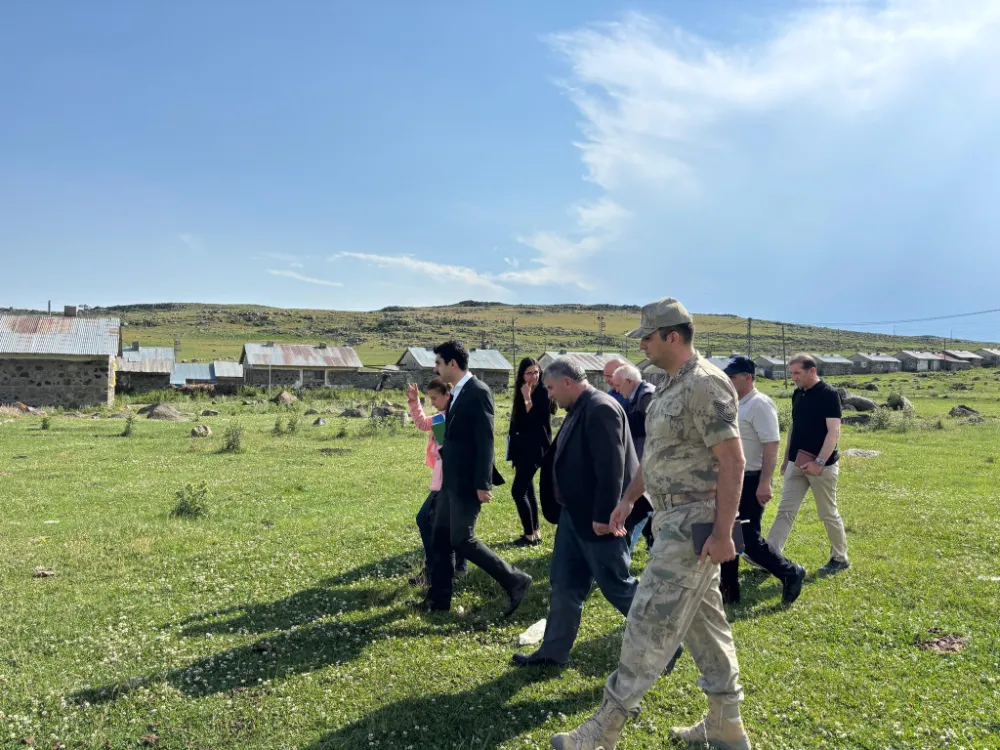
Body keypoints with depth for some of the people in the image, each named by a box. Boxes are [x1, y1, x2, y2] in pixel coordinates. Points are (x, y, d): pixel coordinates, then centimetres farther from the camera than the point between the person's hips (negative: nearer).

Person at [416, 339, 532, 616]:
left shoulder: (477, 391, -17)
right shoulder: (457, 393, 12)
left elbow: (486, 441, -20)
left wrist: (482, 484, -22)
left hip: (467, 483, -9)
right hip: (451, 481, 9)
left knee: (462, 540, -4)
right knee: (439, 538, 13)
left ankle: (515, 581, 8)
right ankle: (439, 598, 24)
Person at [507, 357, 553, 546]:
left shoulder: (543, 393, -9)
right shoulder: (520, 394, 11)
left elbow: (537, 420, -20)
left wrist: (528, 398, -22)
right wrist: (514, 453, 14)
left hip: (535, 448, -8)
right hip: (522, 448, 8)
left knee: (517, 490, -12)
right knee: (527, 490, 11)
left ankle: (530, 534, -3)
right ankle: (535, 532, 20)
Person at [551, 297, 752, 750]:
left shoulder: (706, 384, -18)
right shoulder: (671, 386, 13)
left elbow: (732, 461, -21)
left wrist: (723, 532, -23)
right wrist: (628, 499, 19)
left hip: (693, 524, -10)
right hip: (673, 520, 10)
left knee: (651, 623, -4)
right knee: (704, 622, 16)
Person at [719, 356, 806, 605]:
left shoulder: (759, 404, -15)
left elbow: (771, 446, -21)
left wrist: (764, 484, -26)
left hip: (751, 482, -9)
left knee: (748, 539, -5)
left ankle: (790, 573, 16)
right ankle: (728, 590, 20)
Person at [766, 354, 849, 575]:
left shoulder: (828, 395, -13)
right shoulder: (797, 395, 9)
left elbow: (834, 432, -19)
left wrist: (819, 462, -25)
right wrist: (786, 459, 17)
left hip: (822, 466, -7)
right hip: (796, 464, 7)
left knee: (828, 513, 7)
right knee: (785, 511, 2)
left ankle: (840, 558, 24)